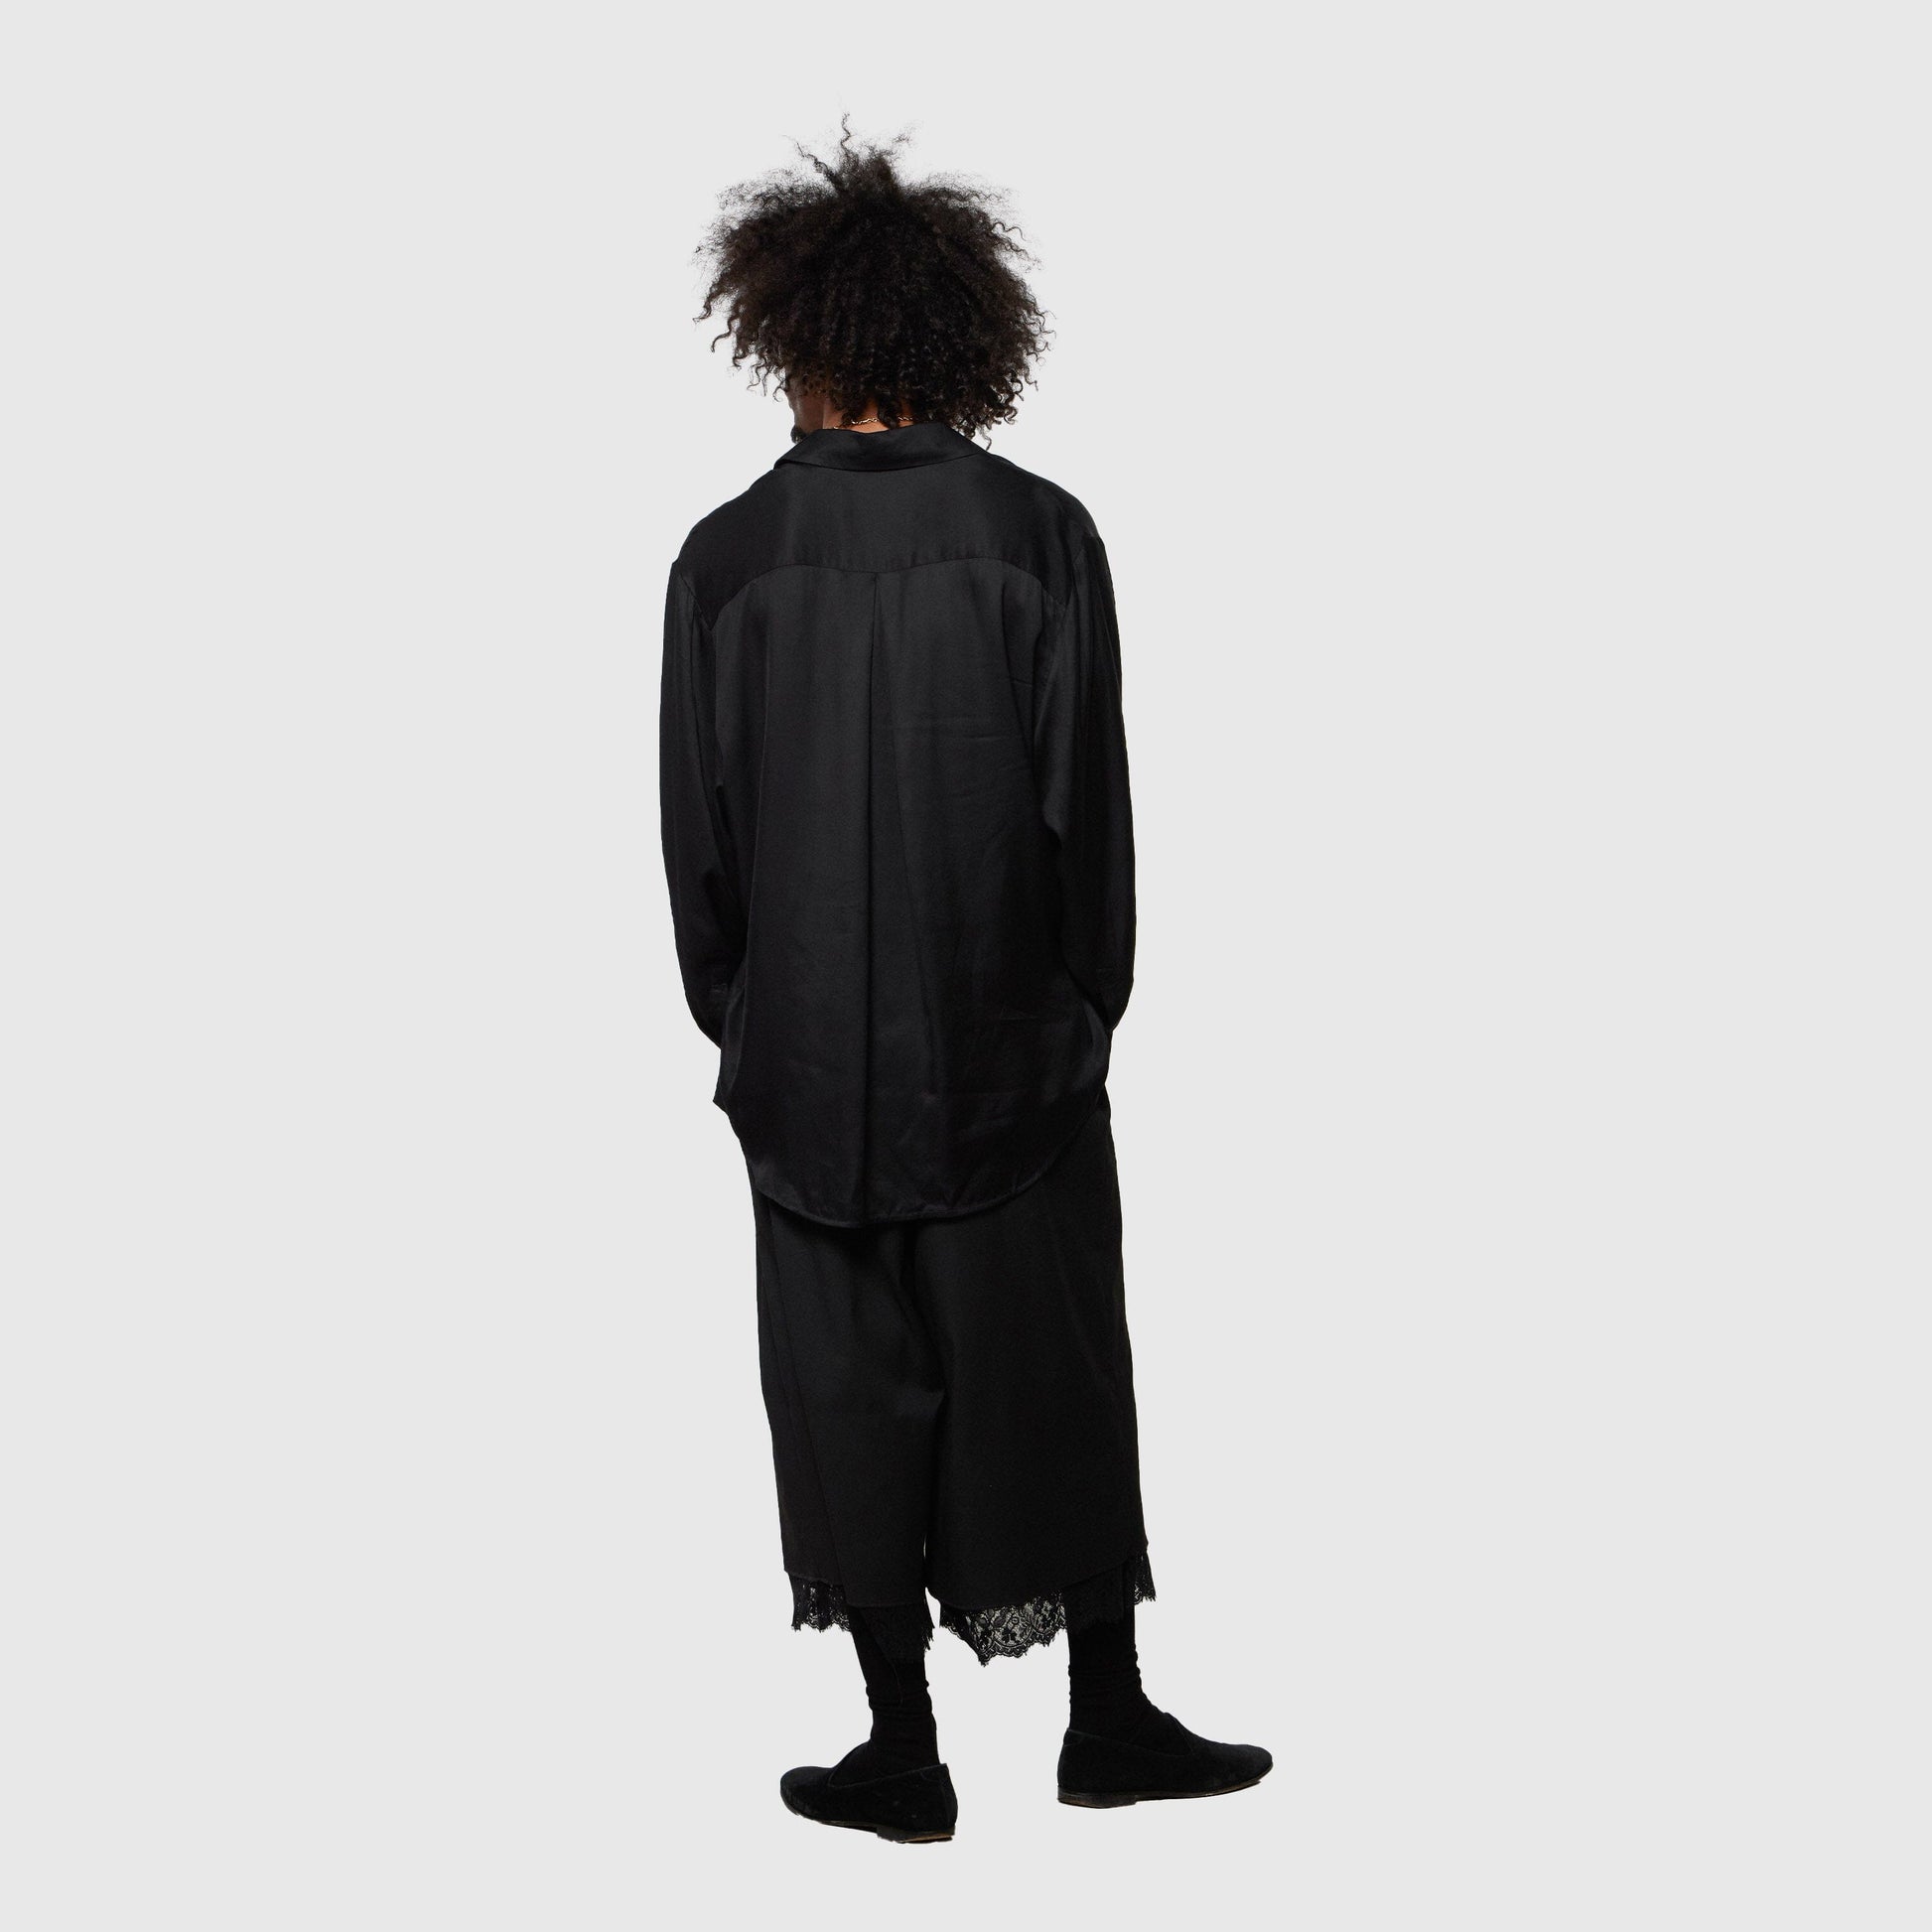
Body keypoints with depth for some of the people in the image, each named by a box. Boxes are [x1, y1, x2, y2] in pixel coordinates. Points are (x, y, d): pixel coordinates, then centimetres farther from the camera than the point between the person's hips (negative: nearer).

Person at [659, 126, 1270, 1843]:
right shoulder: (1041, 535, -6)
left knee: (851, 1385, 10)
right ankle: (1108, 1719, 24)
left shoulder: (725, 557, -5)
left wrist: (739, 1024, 12)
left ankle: (905, 1755, 18)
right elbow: (1089, 801, -5)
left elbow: (696, 828, -1)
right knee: (1052, 1372, 12)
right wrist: (1090, 1002, 7)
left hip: (805, 1064, 0)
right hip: (1012, 1053, 0)